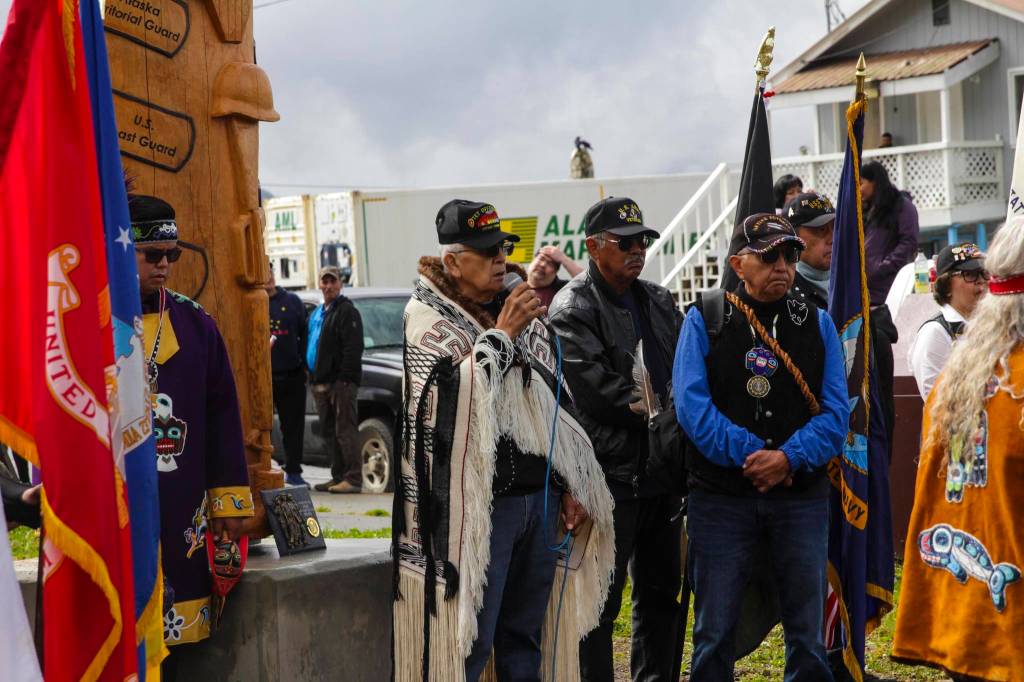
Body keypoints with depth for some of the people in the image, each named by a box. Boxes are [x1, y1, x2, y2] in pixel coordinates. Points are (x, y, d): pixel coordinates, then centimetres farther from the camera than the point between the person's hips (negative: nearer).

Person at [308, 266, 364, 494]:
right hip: (320, 382, 9)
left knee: (345, 430, -10)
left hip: (340, 381, -9)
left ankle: (353, 478, -9)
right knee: (329, 432, 11)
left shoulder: (346, 311, -6)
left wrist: (345, 379, -21)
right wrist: (313, 377, 16)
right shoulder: (316, 314, 21)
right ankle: (338, 476, 16)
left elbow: (353, 348, -15)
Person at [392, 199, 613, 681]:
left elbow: (555, 405, 19)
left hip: (539, 497, 7)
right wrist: (501, 335, -14)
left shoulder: (521, 316, 15)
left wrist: (569, 487, 16)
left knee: (524, 636, 12)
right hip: (478, 504, -6)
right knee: (468, 643, -5)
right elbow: (453, 395, -20)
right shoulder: (428, 317, -4)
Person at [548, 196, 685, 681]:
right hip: (610, 473, -8)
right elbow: (598, 390, -18)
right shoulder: (572, 310, -9)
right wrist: (664, 409, -11)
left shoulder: (659, 302, 14)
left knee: (664, 594, 16)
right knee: (600, 603, -1)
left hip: (664, 471, 8)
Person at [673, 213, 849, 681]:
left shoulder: (818, 323, 9)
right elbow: (691, 404, -8)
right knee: (714, 630, 4)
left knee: (808, 629, 6)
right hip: (721, 496, -2)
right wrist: (753, 456, -15)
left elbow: (835, 411, 1)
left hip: (801, 494, 2)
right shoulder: (705, 319, 3)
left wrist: (789, 458, -16)